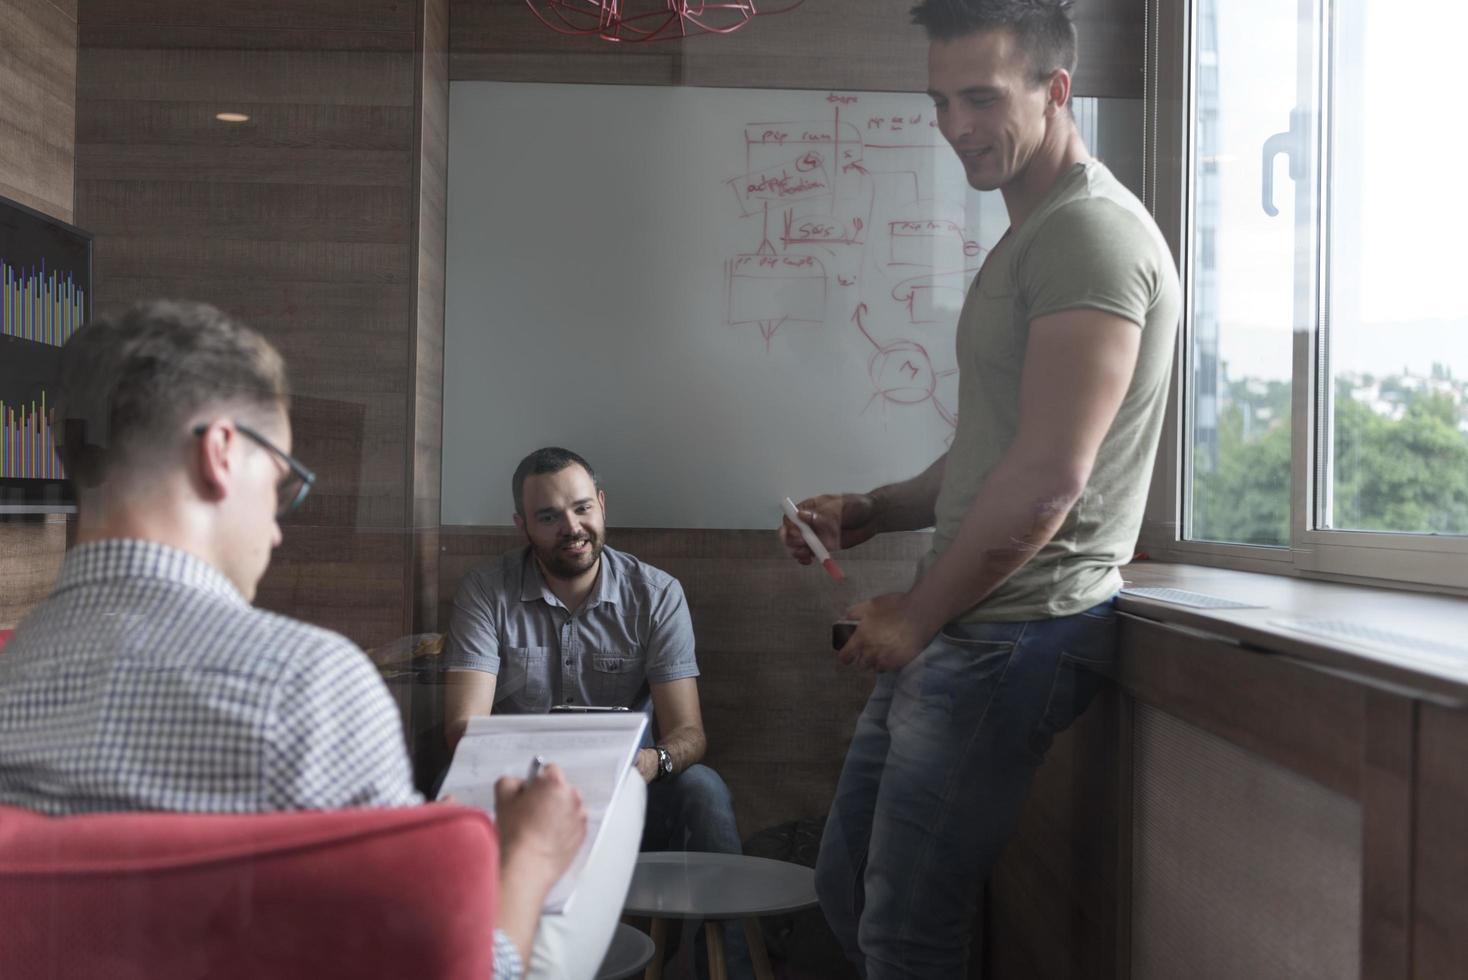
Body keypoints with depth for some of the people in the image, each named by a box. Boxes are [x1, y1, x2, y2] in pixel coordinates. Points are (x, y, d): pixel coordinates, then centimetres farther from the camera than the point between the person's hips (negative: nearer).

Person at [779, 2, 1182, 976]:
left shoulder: (1094, 231, -14)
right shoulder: (1028, 239, 19)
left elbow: (1048, 478, -22)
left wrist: (916, 614, -11)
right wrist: (871, 513, 8)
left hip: (1012, 638, -10)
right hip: (953, 637, 10)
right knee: (846, 890, 18)